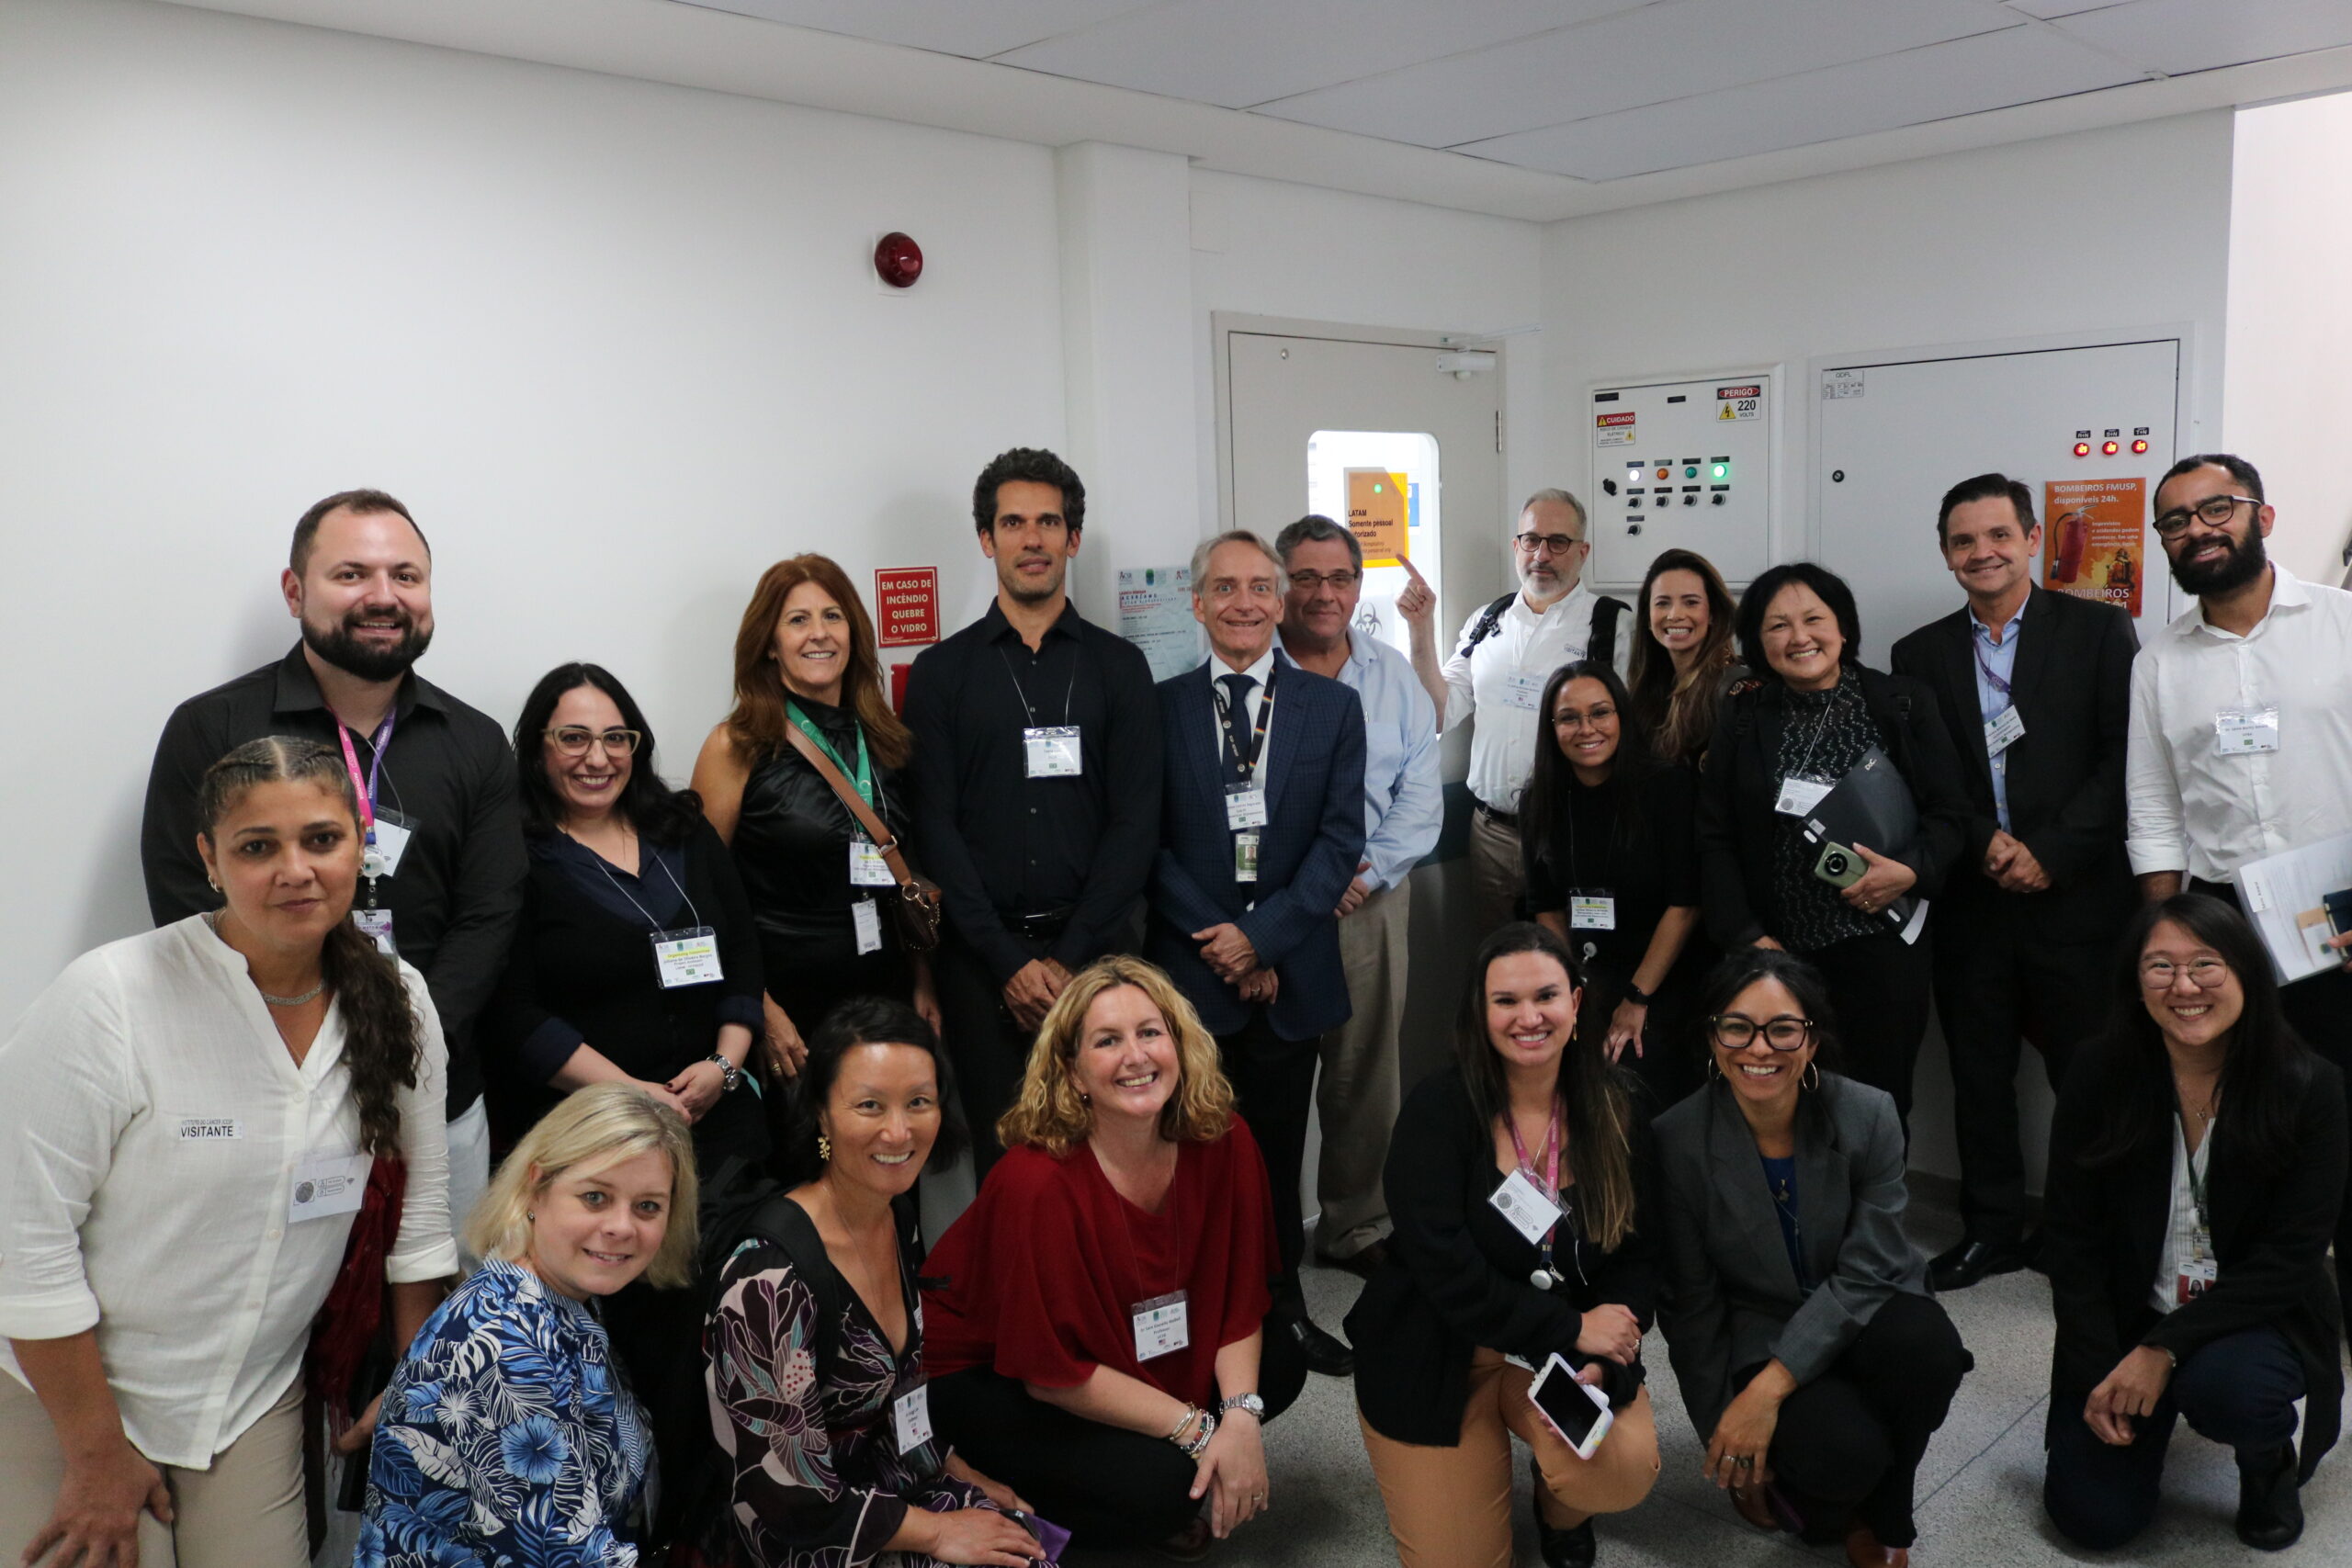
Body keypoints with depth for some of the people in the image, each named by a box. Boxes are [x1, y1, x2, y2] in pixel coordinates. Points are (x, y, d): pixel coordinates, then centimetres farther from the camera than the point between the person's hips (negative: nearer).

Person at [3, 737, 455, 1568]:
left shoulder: (397, 1001, -7)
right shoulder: (106, 1000, -20)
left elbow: (419, 1202, 1)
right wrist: (97, 1452, -12)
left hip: (258, 1399, 4)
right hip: (70, 1396, -3)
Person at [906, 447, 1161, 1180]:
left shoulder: (1119, 666, 7)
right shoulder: (942, 671, 6)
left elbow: (1135, 822, 1)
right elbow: (936, 828, 0)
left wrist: (1068, 959, -8)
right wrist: (1009, 960, -8)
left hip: (1095, 950, 0)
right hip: (982, 958, 0)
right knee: (1001, 1155, 5)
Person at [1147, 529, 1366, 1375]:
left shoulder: (1333, 705, 4)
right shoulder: (1161, 706, 2)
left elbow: (1340, 839, -2)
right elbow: (1149, 845, -2)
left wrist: (1262, 935, -11)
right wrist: (1221, 944, -9)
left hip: (1290, 970, 1)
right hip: (1190, 971, -1)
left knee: (1278, 1149, 13)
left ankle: (1282, 1303, 28)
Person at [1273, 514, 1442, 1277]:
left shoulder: (1394, 676, 10)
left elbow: (1421, 795, 7)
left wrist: (1368, 872, -7)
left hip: (1371, 900, 3)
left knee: (1365, 1072, 10)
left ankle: (1356, 1226, 25)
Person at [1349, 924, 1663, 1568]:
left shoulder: (1612, 1111, -3)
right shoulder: (1440, 1108, -15)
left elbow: (1639, 1257, -3)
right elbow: (1443, 1267, -21)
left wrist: (1595, 1365, -19)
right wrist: (1571, 1327, -19)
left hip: (1573, 1350, 2)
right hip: (1437, 1360, -2)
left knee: (1625, 1471, -26)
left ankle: (1560, 1508, 12)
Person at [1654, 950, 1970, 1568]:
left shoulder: (1869, 1115, -14)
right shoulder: (1677, 1141, -15)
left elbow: (1867, 1270, -16)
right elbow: (1688, 1304, -6)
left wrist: (1769, 1387, -24)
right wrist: (1725, 1439, -5)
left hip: (1854, 1323, 2)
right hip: (1758, 1335, -2)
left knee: (1928, 1344, -32)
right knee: (1842, 1453, -32)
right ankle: (1778, 1475, 7)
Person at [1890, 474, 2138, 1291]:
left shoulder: (2098, 630, 1)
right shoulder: (1921, 655, 8)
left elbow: (2125, 758, -5)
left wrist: (2050, 854, -12)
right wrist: (1985, 844, -11)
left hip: (2077, 897, -2)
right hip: (1970, 902, 3)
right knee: (1979, 1074, 10)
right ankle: (1992, 1229, 24)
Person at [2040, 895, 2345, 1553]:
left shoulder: (2309, 1089, -13)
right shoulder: (2100, 1078, -10)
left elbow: (2289, 1257, -14)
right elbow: (2070, 1235, -5)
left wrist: (2165, 1349, -21)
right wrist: (2098, 1375, -11)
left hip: (2255, 1319, -1)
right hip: (2126, 1315, 2)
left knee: (2225, 1389, -35)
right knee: (2092, 1516, -6)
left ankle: (2270, 1456, 3)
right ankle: (2151, 1408, 26)